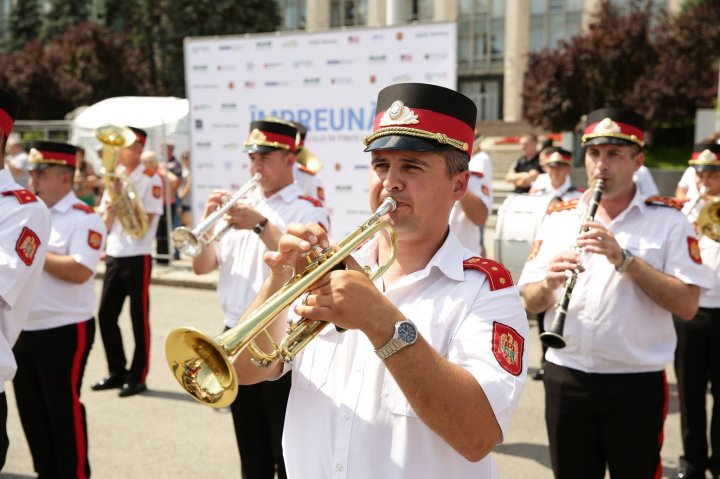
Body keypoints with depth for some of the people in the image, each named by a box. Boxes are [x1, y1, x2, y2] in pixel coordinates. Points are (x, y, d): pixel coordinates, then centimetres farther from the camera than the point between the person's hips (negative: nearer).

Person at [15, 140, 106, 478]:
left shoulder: (83, 218, -11)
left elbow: (79, 271, -24)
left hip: (64, 332, -7)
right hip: (23, 330, 8)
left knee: (64, 410, 1)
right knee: (31, 409, 15)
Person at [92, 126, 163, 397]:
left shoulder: (150, 179, -5)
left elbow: (146, 222, -14)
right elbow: (105, 223, 9)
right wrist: (111, 209, -10)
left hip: (137, 257, -6)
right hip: (114, 256, 6)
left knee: (139, 318, 0)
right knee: (106, 315, 8)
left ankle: (137, 377, 10)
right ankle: (117, 372, 22)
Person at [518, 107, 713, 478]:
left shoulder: (668, 220, -3)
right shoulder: (558, 218, 4)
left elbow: (687, 305, -13)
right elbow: (529, 302, 3)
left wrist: (624, 258, -22)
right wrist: (549, 284, -19)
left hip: (637, 382, -2)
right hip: (565, 377, 2)